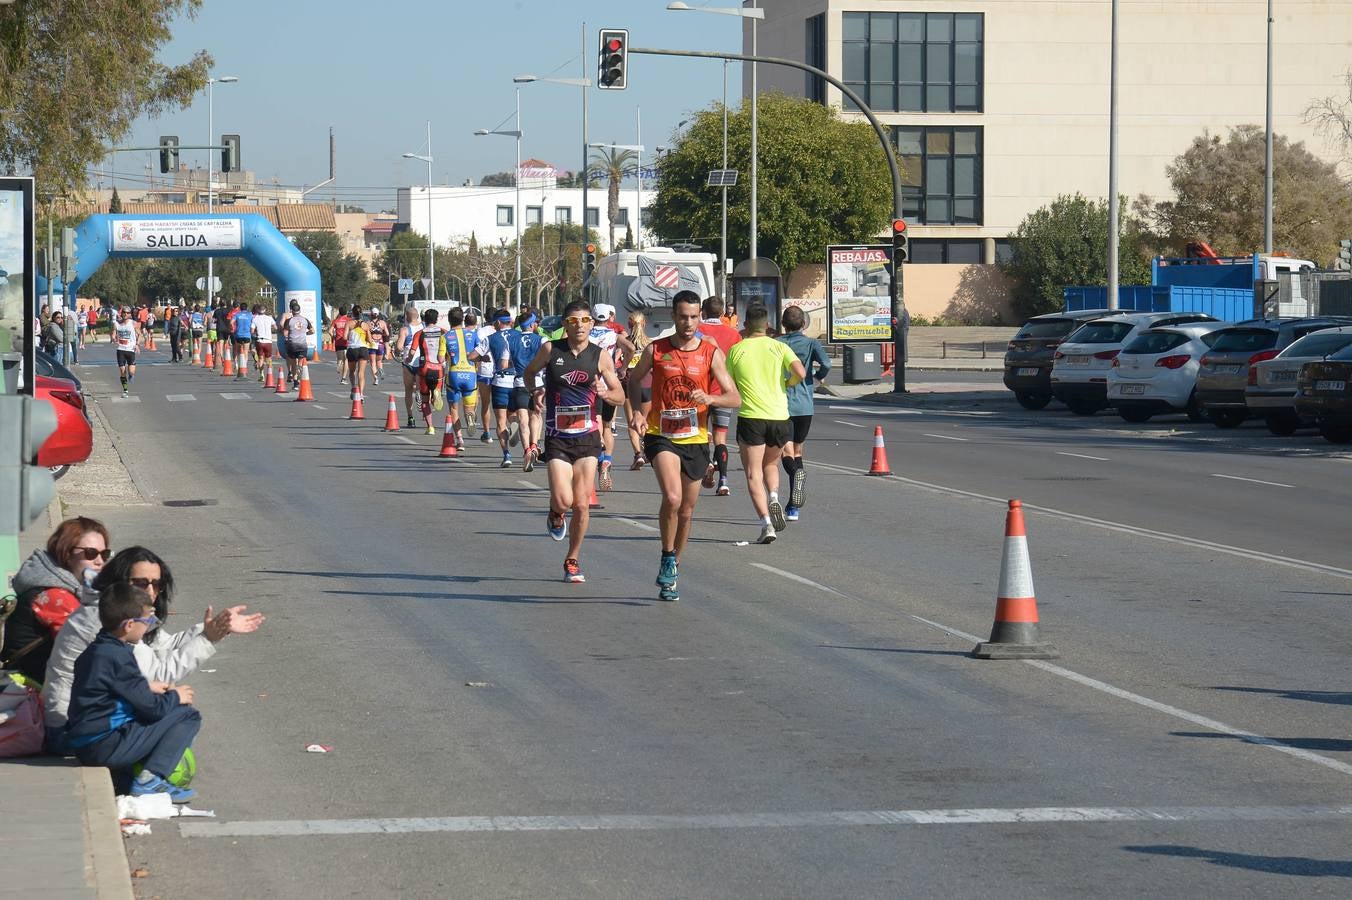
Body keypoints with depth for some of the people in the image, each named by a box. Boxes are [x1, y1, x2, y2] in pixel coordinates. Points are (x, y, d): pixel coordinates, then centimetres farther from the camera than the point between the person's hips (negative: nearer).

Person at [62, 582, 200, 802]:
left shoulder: (95, 650, 11)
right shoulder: (118, 657, -17)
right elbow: (153, 709, -13)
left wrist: (147, 687, 22)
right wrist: (175, 697, 6)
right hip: (105, 748, -10)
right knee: (188, 716, -7)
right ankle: (150, 780, -13)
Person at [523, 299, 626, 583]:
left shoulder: (600, 356, 0)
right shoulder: (551, 350, -2)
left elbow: (620, 397, 5)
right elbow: (528, 372, 17)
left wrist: (604, 392, -16)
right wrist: (536, 391, -1)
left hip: (587, 436, 1)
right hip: (557, 438, -1)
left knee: (581, 505, 0)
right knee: (563, 500, -16)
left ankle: (573, 560, 19)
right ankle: (555, 515, 22)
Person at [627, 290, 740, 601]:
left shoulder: (711, 353, -3)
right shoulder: (655, 351, -2)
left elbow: (735, 398, -6)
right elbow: (634, 380, 16)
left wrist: (709, 398, -25)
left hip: (696, 439, 2)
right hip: (661, 436, -2)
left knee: (686, 511, 11)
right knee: (672, 497, -25)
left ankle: (670, 576, 28)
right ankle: (668, 558, -2)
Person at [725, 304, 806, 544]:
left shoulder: (736, 350, 3)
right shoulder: (779, 347, 3)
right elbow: (800, 373, -10)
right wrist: (786, 384, 11)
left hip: (750, 417, -2)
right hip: (779, 416, 2)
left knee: (754, 474, 1)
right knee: (771, 464, 25)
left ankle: (766, 524, -13)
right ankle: (774, 499, -3)